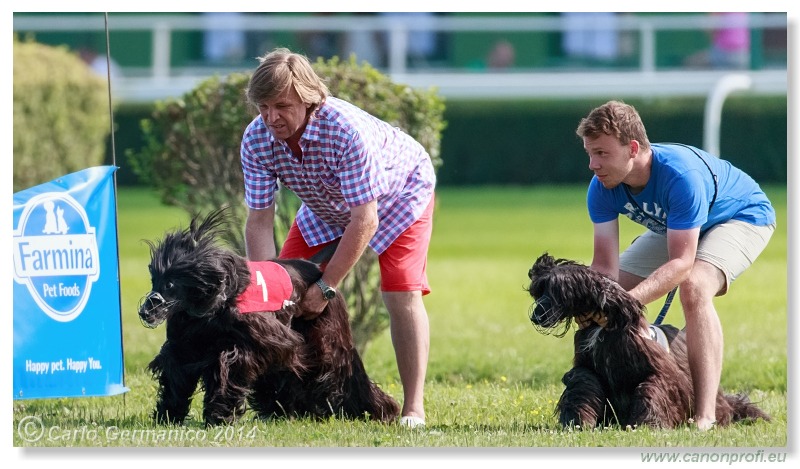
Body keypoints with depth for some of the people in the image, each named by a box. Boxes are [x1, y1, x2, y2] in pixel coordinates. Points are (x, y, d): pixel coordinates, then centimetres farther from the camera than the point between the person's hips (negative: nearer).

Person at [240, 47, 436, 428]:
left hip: (399, 191, -6)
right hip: (328, 207, 6)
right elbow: (259, 222, -21)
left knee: (402, 293, -20)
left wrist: (325, 286, -35)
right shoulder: (256, 139, -26)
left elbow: (365, 221, -38)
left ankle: (413, 409, -15)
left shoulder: (346, 129, -43)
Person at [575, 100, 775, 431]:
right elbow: (605, 266, -21)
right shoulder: (602, 188, -21)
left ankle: (704, 417, -37)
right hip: (672, 227, 8)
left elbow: (681, 263, -42)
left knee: (694, 288, -35)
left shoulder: (681, 175, -41)